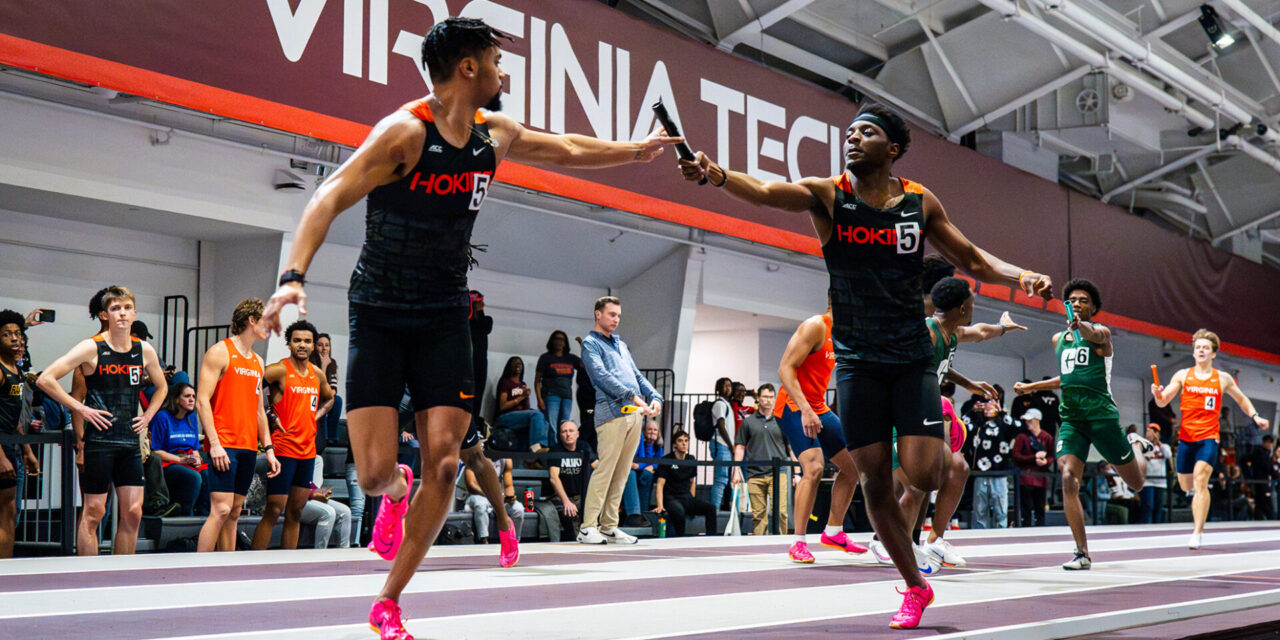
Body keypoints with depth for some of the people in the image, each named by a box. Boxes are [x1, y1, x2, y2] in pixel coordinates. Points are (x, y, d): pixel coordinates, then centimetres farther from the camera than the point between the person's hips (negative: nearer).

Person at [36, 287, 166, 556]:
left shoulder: (144, 351, 8)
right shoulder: (92, 348, -8)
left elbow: (162, 386, 27)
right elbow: (45, 380, -11)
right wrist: (80, 409, -12)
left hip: (130, 441, 5)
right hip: (98, 441, -5)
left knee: (133, 512, 3)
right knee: (94, 511, -2)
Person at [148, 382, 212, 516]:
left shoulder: (192, 418, 17)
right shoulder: (162, 417, -3)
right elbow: (155, 451, -6)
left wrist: (196, 459, -2)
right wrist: (181, 460, -14)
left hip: (192, 464, 6)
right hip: (168, 464, -6)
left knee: (208, 475, -25)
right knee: (194, 477, -34)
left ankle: (203, 516, -22)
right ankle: (185, 516, -26)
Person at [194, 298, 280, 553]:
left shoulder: (257, 362, 19)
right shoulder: (220, 353, -4)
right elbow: (202, 401, -10)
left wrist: (269, 449, 17)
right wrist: (214, 443, -18)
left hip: (248, 447, 7)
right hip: (224, 445, -7)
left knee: (234, 512, 7)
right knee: (221, 509, -15)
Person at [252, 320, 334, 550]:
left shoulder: (318, 374, 11)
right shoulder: (279, 370, -9)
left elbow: (329, 398, 31)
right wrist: (269, 416, -14)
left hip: (308, 450, 7)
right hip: (283, 448, -7)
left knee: (296, 511, 9)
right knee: (274, 509, -9)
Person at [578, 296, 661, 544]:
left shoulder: (621, 345, 28)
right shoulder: (590, 343, 3)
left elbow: (637, 376, 24)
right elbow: (602, 376, -11)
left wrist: (654, 397, 4)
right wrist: (632, 396, -20)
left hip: (635, 414, 7)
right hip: (612, 413, -7)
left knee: (622, 473, 5)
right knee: (605, 469, -12)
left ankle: (609, 526, 8)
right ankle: (588, 527, -11)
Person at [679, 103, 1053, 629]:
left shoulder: (920, 202, 2)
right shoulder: (827, 195, -3)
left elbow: (973, 260, 13)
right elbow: (765, 192, -22)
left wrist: (1023, 278, -5)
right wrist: (716, 175, -42)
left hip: (912, 354, 0)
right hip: (857, 359, 0)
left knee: (921, 475, -14)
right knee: (874, 477, 1)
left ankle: (943, 454, 24)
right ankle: (914, 587, 19)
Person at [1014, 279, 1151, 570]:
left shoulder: (1101, 332, -4)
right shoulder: (1058, 339, 15)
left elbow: (1094, 335, -31)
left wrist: (1081, 325, -54)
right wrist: (1031, 387, 30)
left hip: (1101, 415, -4)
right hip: (1070, 417, 4)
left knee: (1136, 483, 7)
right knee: (1068, 480, -16)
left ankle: (1137, 445, 43)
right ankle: (1082, 553, -10)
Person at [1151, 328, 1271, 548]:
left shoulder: (1223, 379, 7)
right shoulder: (1182, 376, 6)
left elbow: (1241, 399, 24)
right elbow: (1163, 402, 2)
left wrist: (1255, 416, 11)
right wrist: (1157, 394, -21)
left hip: (1209, 437, -2)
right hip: (1186, 437, 2)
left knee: (1200, 481, -20)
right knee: (1186, 486, 9)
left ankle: (1197, 534, -22)